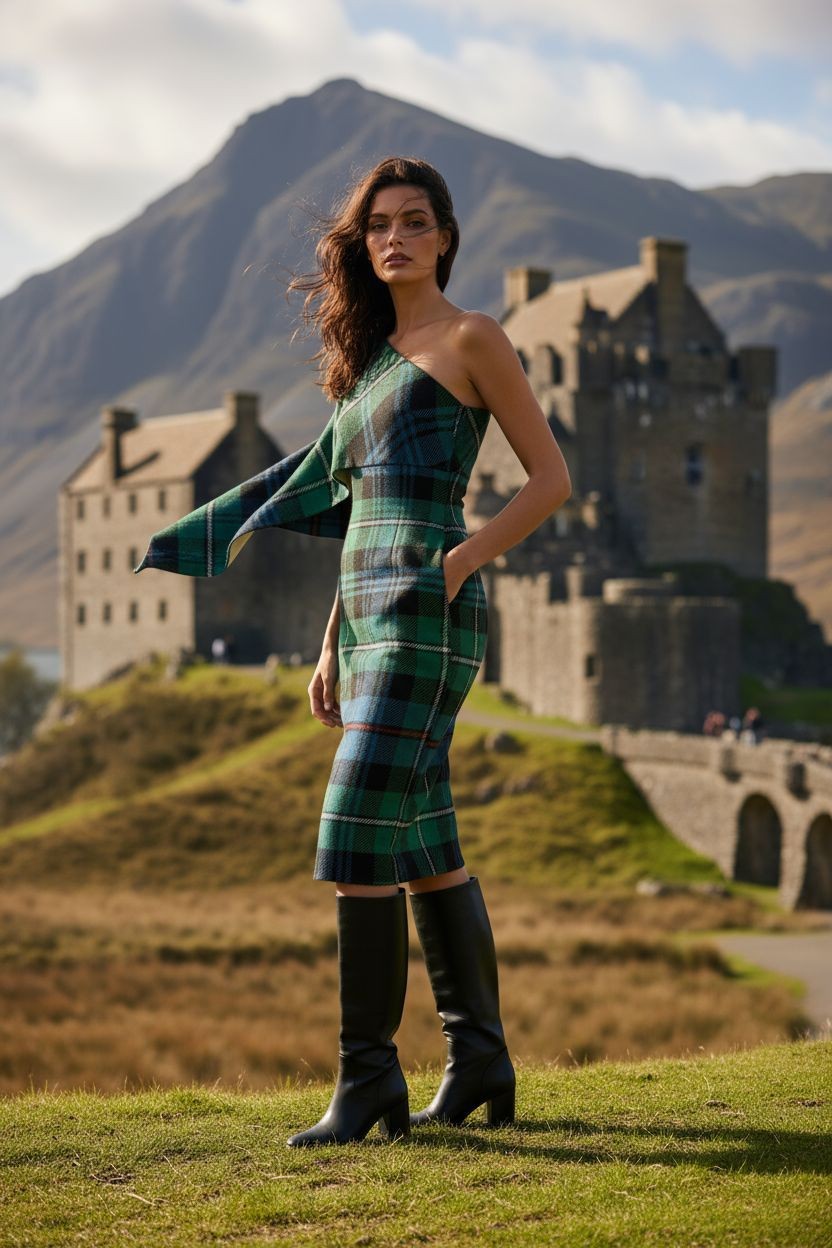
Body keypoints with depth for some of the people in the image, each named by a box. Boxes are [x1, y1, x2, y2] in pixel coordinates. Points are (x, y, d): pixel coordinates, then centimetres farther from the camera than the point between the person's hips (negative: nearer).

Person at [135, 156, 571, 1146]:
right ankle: (480, 1062, 18)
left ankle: (367, 1080, -8)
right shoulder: (373, 355, 20)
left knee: (358, 838, -13)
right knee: (425, 848, 10)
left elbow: (552, 479, -3)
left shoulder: (471, 340, -1)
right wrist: (332, 649, 17)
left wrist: (459, 564, -15)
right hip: (369, 615, 8)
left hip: (428, 616, -8)